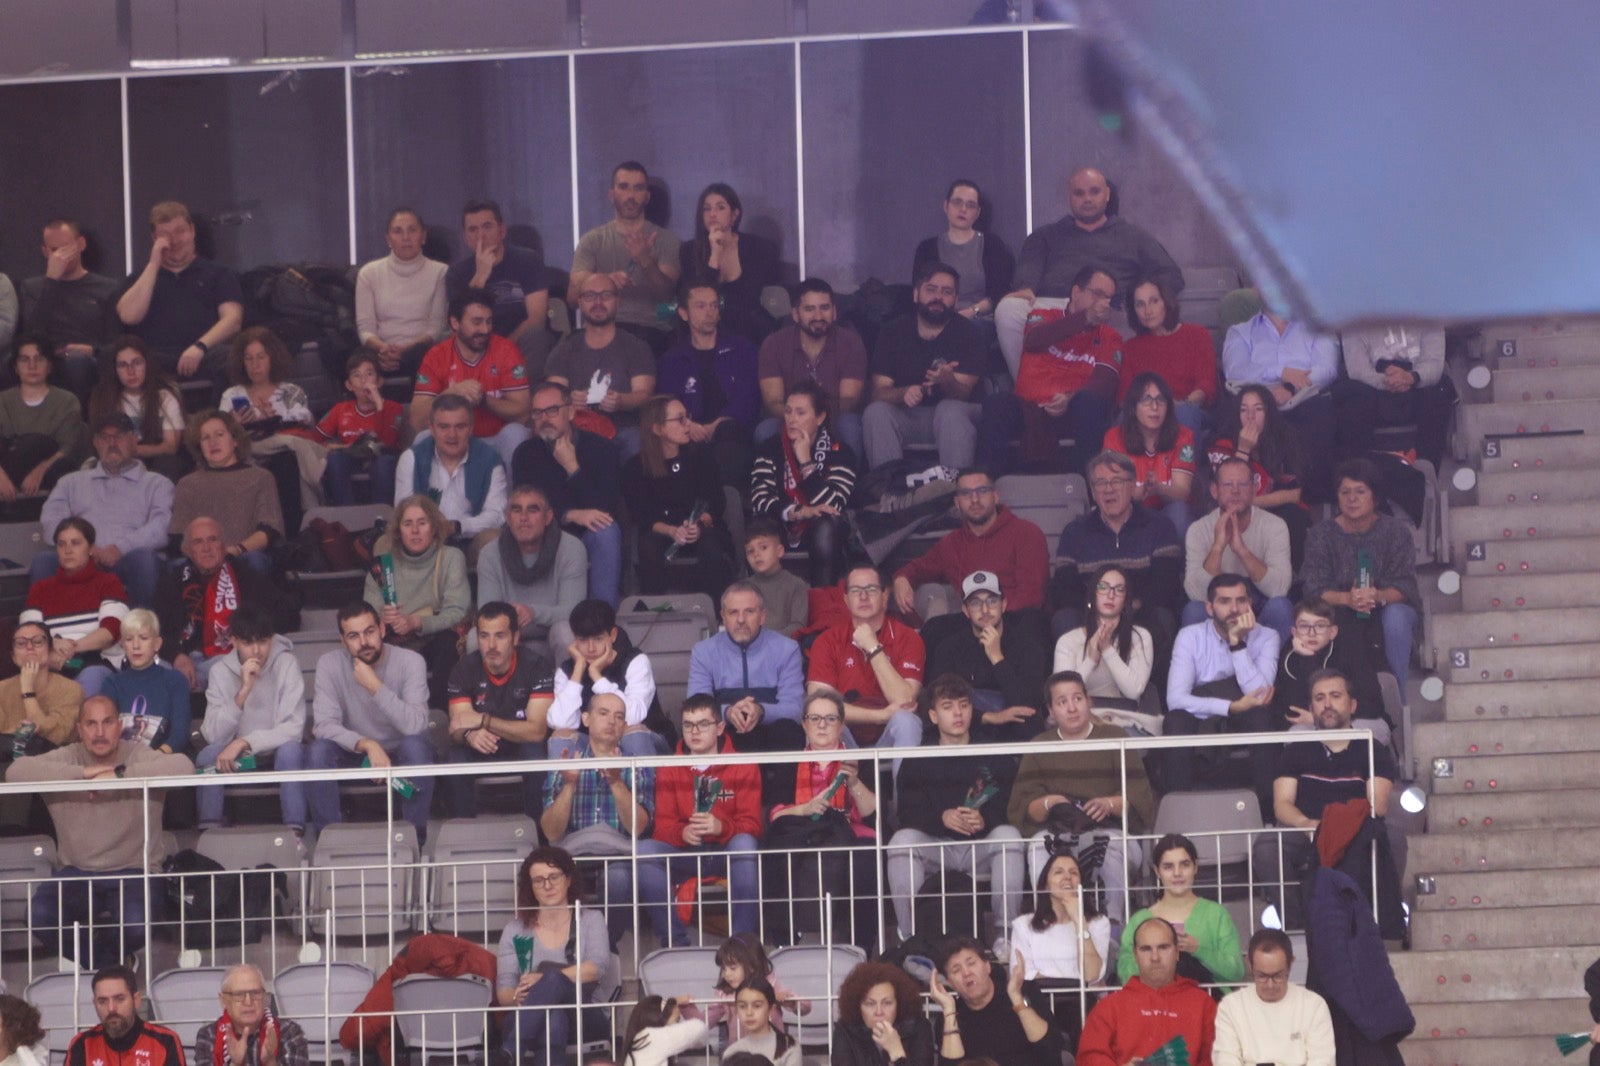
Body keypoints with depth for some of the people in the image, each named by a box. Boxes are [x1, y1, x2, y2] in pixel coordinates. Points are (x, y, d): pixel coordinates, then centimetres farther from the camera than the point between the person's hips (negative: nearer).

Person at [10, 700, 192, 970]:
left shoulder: (138, 755, -3)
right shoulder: (67, 758, 1)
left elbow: (184, 767, -23)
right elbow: (16, 772, -17)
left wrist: (120, 774, -26)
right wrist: (83, 773, -24)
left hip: (132, 871, -2)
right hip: (77, 871, 2)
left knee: (135, 926, -30)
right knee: (39, 916, -26)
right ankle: (104, 963, 3)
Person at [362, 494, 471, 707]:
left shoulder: (451, 558, -2)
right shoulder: (383, 563, 4)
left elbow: (457, 612, -13)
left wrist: (417, 623, -30)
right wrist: (381, 619, -26)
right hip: (396, 646, 1)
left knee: (447, 641, -34)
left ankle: (436, 709, -28)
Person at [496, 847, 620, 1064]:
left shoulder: (590, 920, 13)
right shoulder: (515, 930, 16)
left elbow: (597, 967, -7)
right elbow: (503, 991, 5)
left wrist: (545, 979, -22)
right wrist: (517, 997, -22)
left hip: (583, 1017, -1)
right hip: (530, 1018, 1)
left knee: (553, 976, -34)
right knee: (554, 1016, -38)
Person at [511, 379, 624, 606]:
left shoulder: (600, 447, -5)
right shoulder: (526, 453, 0)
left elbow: (611, 509, -16)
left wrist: (573, 468, -20)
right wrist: (571, 515, -24)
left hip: (590, 536, 0)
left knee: (607, 531, -35)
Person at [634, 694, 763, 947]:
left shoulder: (743, 767, 4)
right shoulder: (669, 770, 9)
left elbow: (752, 824, -4)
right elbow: (663, 825, 2)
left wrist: (721, 827, -27)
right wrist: (683, 833, -23)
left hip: (729, 852, -2)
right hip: (684, 853, 2)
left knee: (745, 844, -36)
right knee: (644, 850, -27)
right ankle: (675, 942, -26)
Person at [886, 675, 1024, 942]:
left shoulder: (996, 758, 11)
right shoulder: (917, 764, 12)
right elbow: (908, 813, -3)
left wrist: (985, 819, -23)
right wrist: (942, 818, -23)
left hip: (982, 846, 0)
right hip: (935, 846, 0)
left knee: (1009, 836, -31)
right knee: (902, 840, -29)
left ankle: (1006, 934, -29)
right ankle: (907, 937, -28)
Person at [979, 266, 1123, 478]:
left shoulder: (1109, 338, 17)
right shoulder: (1044, 317, 19)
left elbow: (1107, 381, -2)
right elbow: (1033, 341, -7)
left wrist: (1071, 400, -23)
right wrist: (1085, 318, -15)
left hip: (1075, 413, 0)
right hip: (1028, 410, 0)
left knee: (1092, 401, -32)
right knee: (996, 404, -29)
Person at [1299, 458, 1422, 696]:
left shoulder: (1396, 530, -6)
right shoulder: (1321, 533, -4)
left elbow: (1405, 586, -13)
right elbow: (1314, 588, -13)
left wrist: (1379, 596, -37)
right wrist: (1346, 599, -34)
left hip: (1387, 607, 0)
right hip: (1342, 617, 0)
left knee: (1395, 615, -35)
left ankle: (1397, 697, -26)